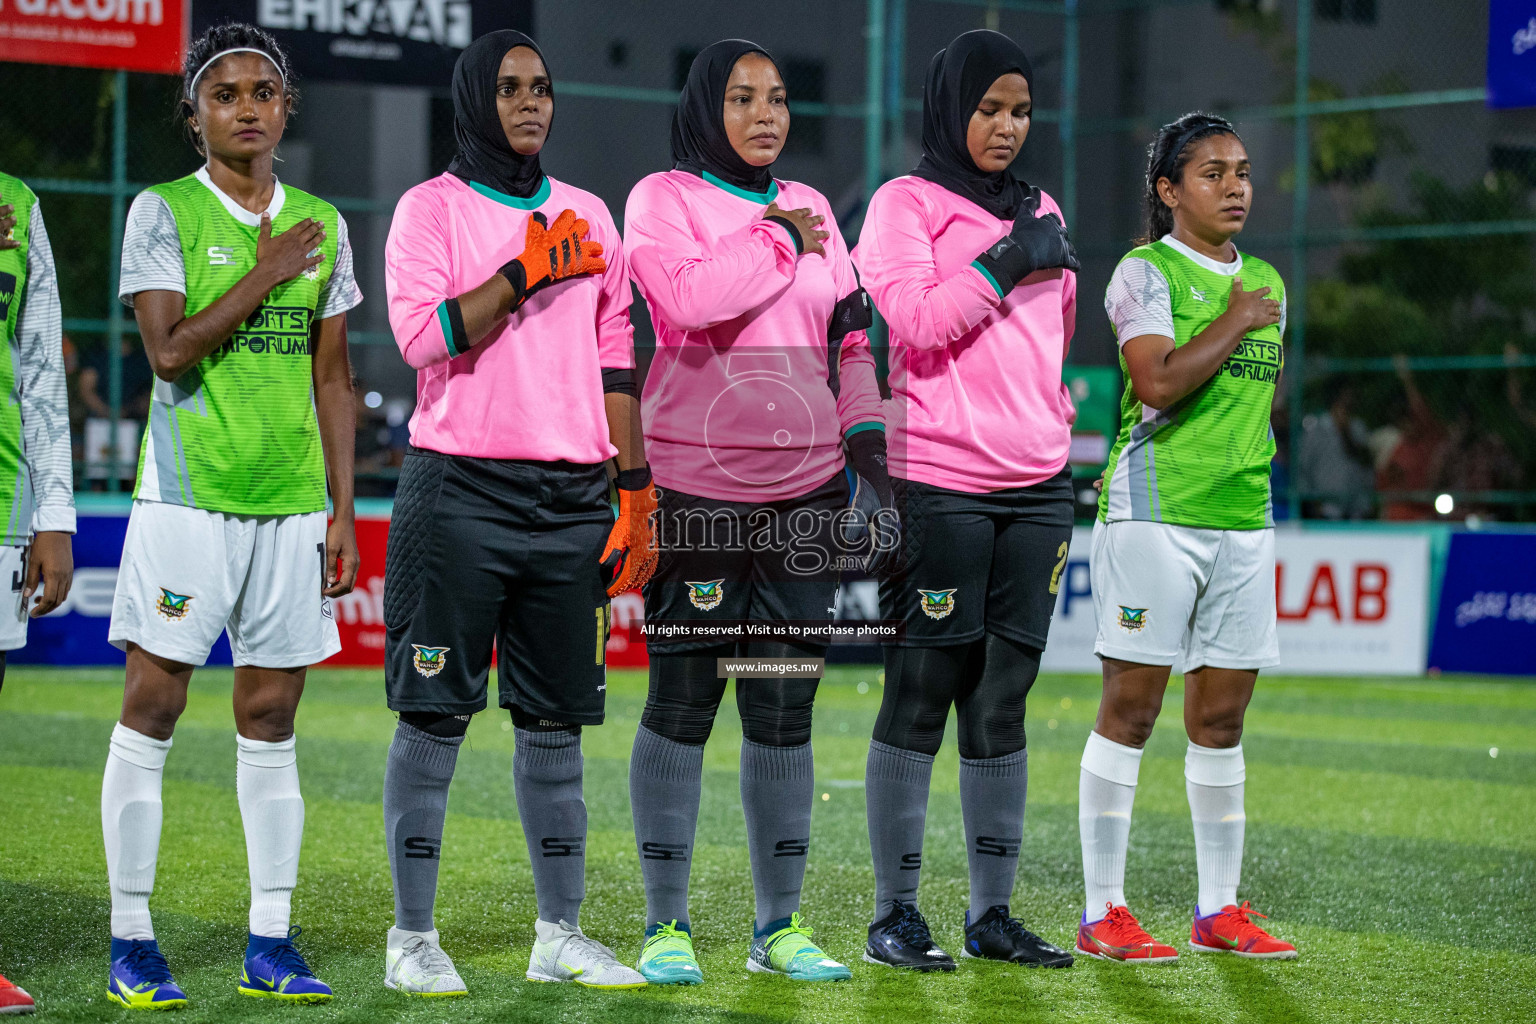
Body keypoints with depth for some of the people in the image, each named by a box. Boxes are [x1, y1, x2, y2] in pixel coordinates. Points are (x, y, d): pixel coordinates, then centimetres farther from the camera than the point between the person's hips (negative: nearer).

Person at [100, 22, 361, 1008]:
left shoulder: (321, 224, 12)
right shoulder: (163, 212, -2)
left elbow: (332, 378, 14)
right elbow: (171, 351, -13)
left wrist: (342, 510, 9)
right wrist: (266, 273, -11)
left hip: (293, 501, 4)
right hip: (188, 493, -4)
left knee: (271, 717, 7)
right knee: (153, 706, -3)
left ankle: (271, 944, 11)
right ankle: (132, 943, 3)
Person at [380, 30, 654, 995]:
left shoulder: (589, 217, 16)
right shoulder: (432, 209, 2)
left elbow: (614, 362, 15)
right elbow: (425, 335, -12)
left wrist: (638, 494, 10)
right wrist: (525, 272, -13)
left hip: (572, 497, 4)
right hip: (460, 489, -4)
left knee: (557, 719, 7)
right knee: (435, 716, -2)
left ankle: (562, 933, 13)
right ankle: (414, 936, 3)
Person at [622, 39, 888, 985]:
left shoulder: (811, 209, 15)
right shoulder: (663, 199, 0)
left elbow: (850, 343, 17)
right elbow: (689, 297, -20)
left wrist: (870, 455, 8)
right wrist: (782, 241, -10)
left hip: (804, 494, 4)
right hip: (695, 492, -4)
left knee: (785, 710, 5)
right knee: (681, 703, -1)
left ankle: (781, 924, 12)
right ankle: (667, 924, 7)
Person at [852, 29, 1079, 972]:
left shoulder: (1041, 212, 19)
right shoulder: (906, 204, 1)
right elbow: (911, 321, -14)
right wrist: (1005, 263, -11)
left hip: (1036, 488, 6)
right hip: (939, 486, -6)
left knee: (1003, 701, 6)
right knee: (921, 696, -5)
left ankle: (994, 913, 11)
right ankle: (896, 914, 1)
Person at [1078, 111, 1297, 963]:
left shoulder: (1265, 280, 17)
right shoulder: (1146, 272, -5)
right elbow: (1158, 383, -19)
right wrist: (1236, 321, -10)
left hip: (1244, 520, 7)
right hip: (1155, 510, -7)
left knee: (1222, 715, 9)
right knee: (1130, 708, -5)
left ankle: (1220, 909, 15)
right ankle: (1103, 912, -2)